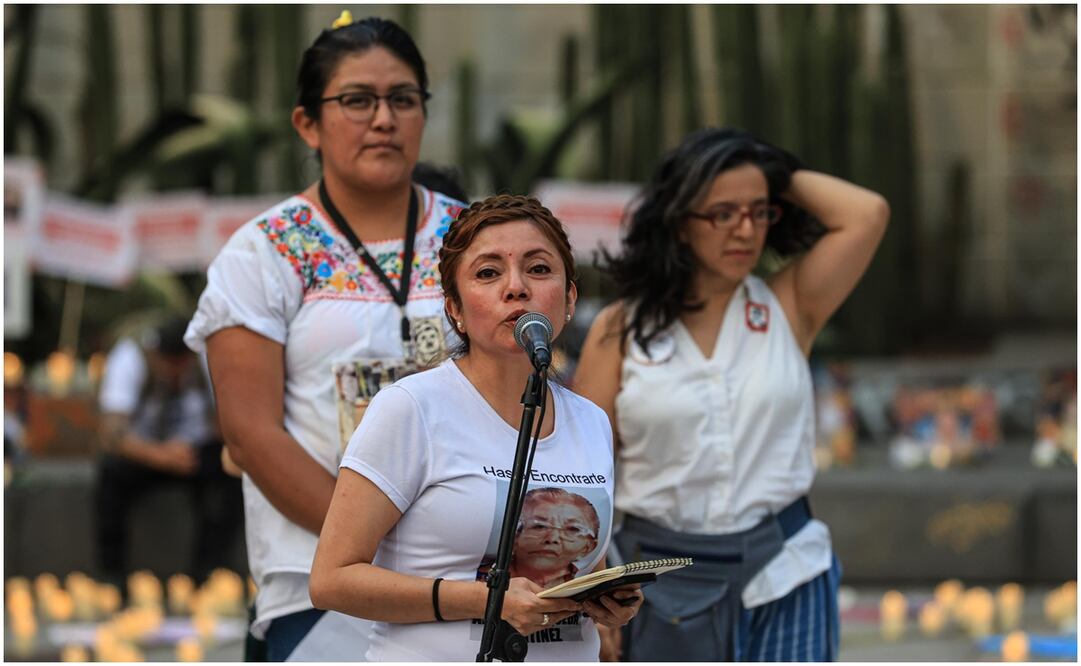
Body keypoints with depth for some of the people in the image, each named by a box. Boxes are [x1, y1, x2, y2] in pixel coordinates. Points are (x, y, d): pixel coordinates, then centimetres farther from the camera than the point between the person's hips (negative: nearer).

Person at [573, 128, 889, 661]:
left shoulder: (789, 309, 3)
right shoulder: (620, 331, 0)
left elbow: (868, 214, -10)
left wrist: (784, 177, 2)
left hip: (783, 579, 0)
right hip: (664, 589, 0)